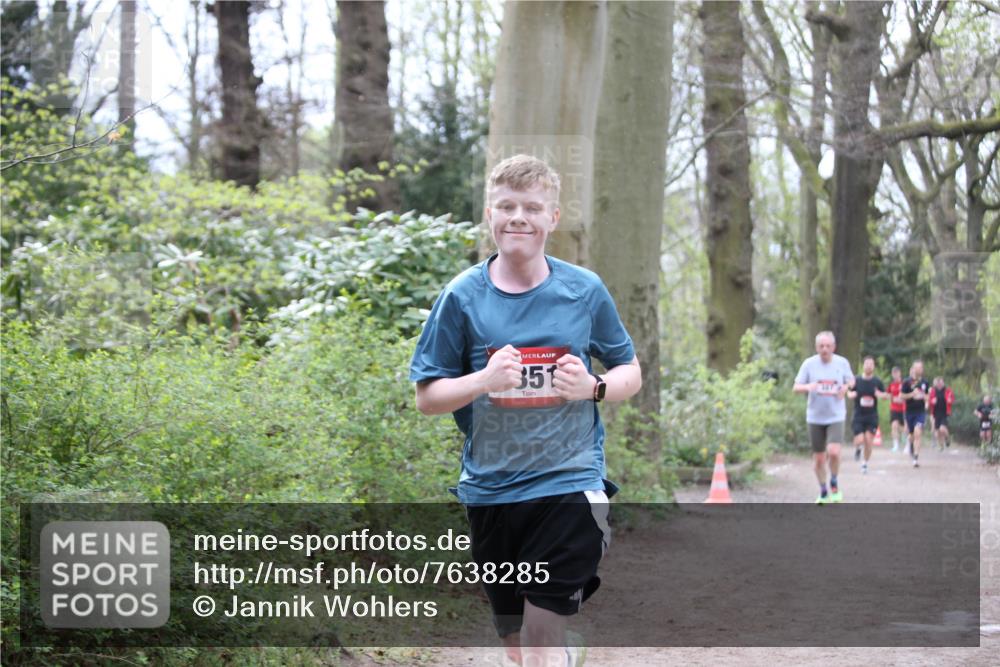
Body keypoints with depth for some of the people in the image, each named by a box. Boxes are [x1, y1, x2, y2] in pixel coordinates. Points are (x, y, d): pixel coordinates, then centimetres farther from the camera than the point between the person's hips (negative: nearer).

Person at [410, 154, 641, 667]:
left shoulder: (585, 291, 0)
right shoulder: (462, 296, -1)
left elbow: (631, 373, 11)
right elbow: (426, 398, 2)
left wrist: (593, 387, -11)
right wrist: (484, 380, -17)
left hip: (568, 484, -2)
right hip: (489, 490, 2)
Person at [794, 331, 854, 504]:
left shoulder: (842, 363, -2)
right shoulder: (809, 364, -4)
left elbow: (851, 381, 15)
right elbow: (796, 388, -1)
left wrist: (846, 387, -8)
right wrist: (807, 387, -24)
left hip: (836, 417, -1)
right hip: (815, 417, 1)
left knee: (833, 452, -20)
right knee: (819, 458, 7)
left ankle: (834, 484, 6)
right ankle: (823, 492, 25)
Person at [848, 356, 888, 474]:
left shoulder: (877, 381, 1)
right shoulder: (856, 380, -1)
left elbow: (886, 395, 8)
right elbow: (849, 393, 11)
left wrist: (880, 395, -15)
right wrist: (851, 394, -14)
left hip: (872, 416, 1)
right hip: (858, 416, -1)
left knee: (869, 441, -4)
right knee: (860, 440, -11)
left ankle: (865, 464, 16)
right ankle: (857, 449, 27)